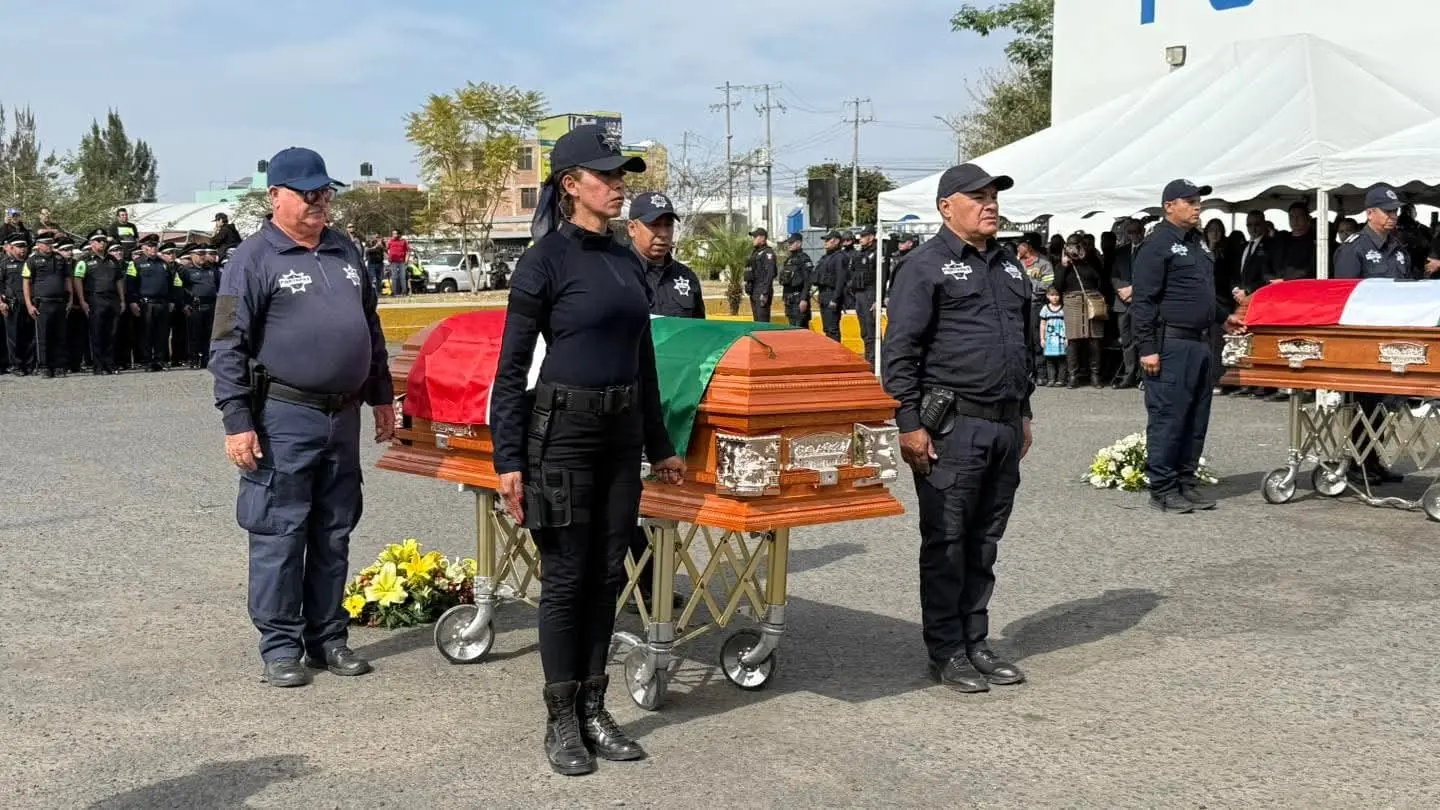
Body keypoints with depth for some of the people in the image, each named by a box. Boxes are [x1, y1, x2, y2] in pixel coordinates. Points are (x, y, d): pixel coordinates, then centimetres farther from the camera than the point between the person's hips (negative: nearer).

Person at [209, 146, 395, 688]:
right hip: (284, 419, -6)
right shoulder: (255, 258, -5)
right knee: (280, 534, -1)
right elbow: (228, 346, -9)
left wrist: (381, 397, 20)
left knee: (334, 533, 12)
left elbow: (370, 328, 22)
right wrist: (237, 421, -14)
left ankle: (327, 637, 22)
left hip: (344, 416, 6)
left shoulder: (345, 252, 14)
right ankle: (279, 645, 10)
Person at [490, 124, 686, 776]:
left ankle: (594, 710, 22)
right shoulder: (546, 260, -9)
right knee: (565, 577, 1)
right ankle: (561, 721, 13)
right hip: (562, 429, -6)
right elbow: (511, 367, -10)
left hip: (621, 432, 7)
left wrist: (658, 446, 18)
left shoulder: (627, 260, 11)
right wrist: (509, 460, -14)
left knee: (607, 575, 11)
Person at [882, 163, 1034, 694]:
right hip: (951, 426, -7)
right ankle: (947, 653, 9)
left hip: (1004, 425, 7)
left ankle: (976, 644, 22)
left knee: (984, 543, 13)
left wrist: (1023, 411, 21)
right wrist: (909, 423, -15)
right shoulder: (927, 266, -6)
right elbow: (899, 351, -11)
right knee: (946, 542, 0)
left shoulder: (1009, 267, 18)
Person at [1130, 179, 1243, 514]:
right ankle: (1162, 489, 1)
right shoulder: (1158, 245, -10)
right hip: (1171, 344, -9)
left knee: (1197, 418, 12)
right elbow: (1142, 301, -14)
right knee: (1167, 418, -5)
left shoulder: (1199, 242, 18)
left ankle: (1186, 481, 20)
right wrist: (1147, 348, -18)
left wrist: (1223, 315, 23)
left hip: (1200, 343, 9)